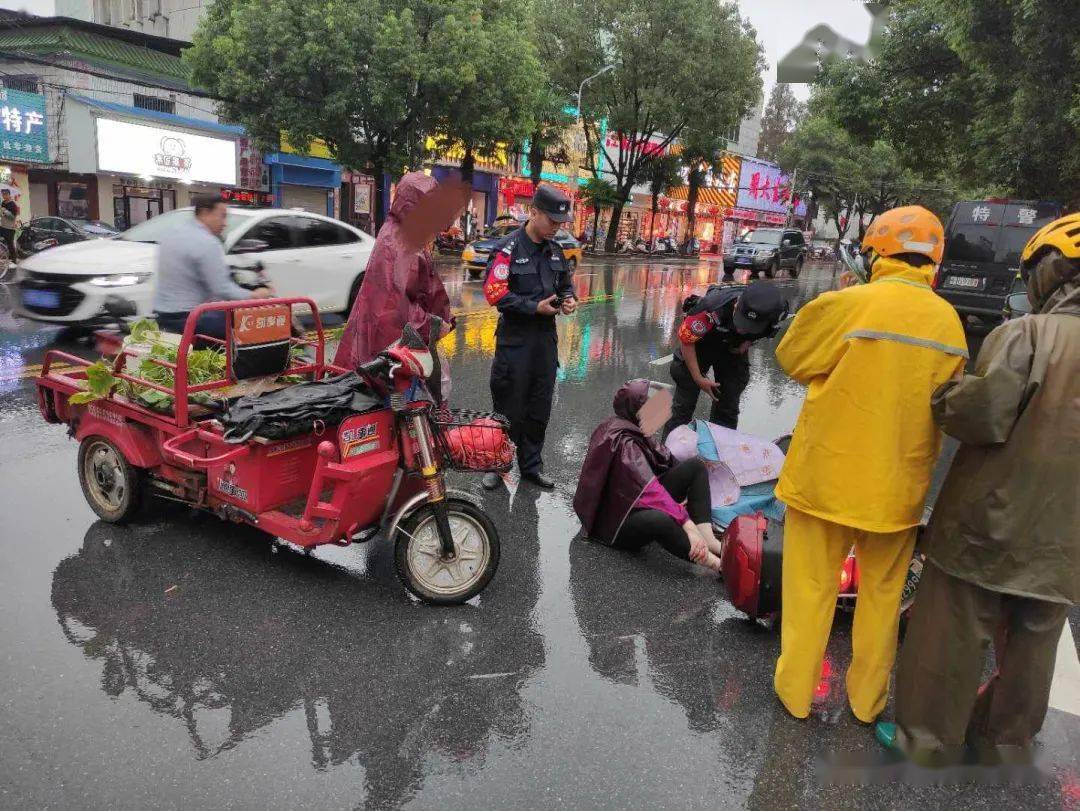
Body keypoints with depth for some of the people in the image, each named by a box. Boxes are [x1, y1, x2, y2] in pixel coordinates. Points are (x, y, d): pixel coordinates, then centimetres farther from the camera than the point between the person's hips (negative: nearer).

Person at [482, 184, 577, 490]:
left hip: (546, 338, 6)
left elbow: (566, 283, 22)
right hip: (515, 340, -6)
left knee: (539, 408, 13)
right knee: (509, 407, 3)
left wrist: (569, 299, -1)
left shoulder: (555, 250, 10)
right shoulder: (508, 248, -11)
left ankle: (531, 466, 26)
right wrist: (535, 307, -19)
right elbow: (495, 292, -16)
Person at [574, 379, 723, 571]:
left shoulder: (633, 431, 5)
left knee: (696, 467, -1)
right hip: (616, 521, -11)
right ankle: (709, 560, -25)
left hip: (637, 503, 11)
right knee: (660, 520, -45)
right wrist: (688, 524, -38)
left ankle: (707, 538, -17)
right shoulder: (623, 442, -24)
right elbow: (650, 489, -33)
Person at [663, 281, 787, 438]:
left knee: (727, 408, 5)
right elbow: (685, 338, -26)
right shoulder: (713, 308, -43)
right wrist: (698, 378, -21)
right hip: (701, 342, -3)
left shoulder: (774, 312, -30)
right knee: (683, 405, -1)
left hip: (733, 349, 3)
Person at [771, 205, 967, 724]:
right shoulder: (949, 321, -2)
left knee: (811, 588, 12)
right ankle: (867, 697, 34)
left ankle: (795, 690, 26)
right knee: (882, 593, 20)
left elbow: (792, 359, -2)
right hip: (897, 485, 4)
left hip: (828, 473, -3)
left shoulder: (844, 306, -16)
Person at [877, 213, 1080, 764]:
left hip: (992, 521, -5)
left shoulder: (1027, 334, -15)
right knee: (1033, 640, 20)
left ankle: (928, 736, 20)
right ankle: (1008, 735, 37)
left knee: (953, 635, 7)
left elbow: (984, 415, -23)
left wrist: (944, 399, -5)